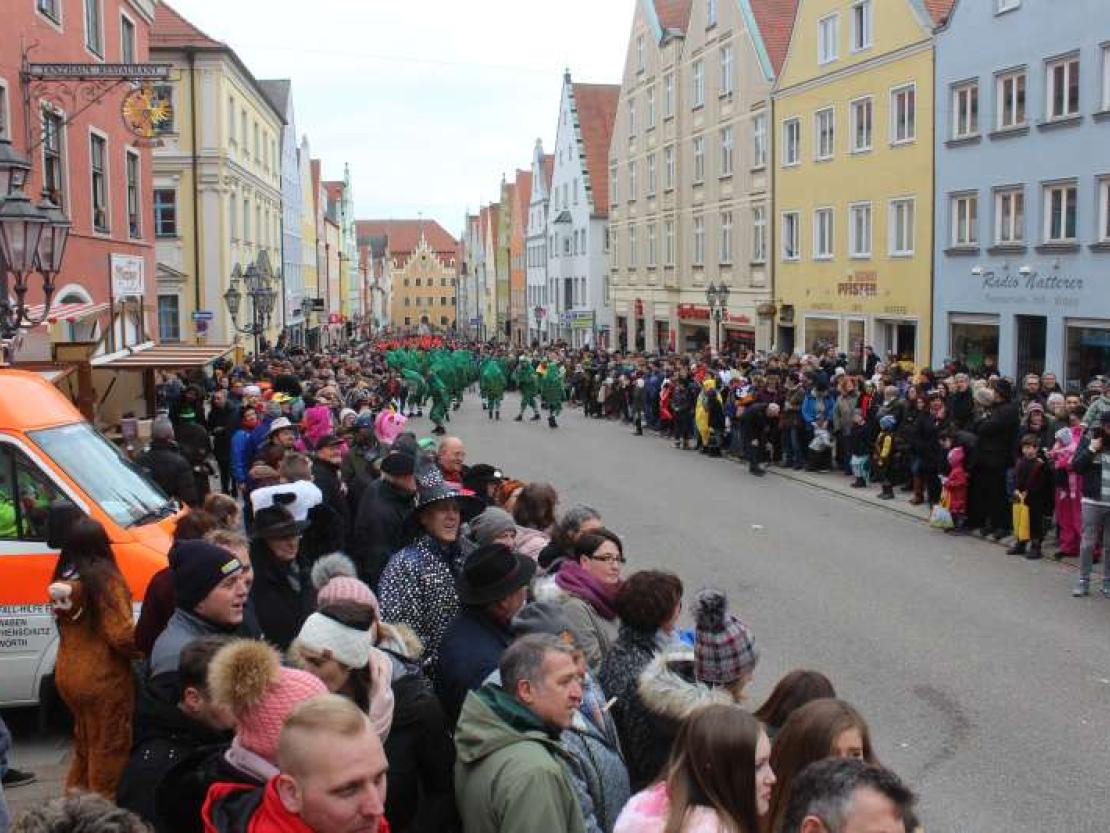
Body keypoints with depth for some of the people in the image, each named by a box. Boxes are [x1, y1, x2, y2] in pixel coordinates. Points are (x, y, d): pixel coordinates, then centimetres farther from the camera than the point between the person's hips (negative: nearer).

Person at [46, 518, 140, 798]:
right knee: (108, 748, 5)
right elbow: (122, 635, -22)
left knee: (84, 743, 23)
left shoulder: (62, 579, 3)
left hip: (67, 676, 7)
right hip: (103, 680, -7)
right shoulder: (105, 579, -18)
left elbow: (65, 624, 11)